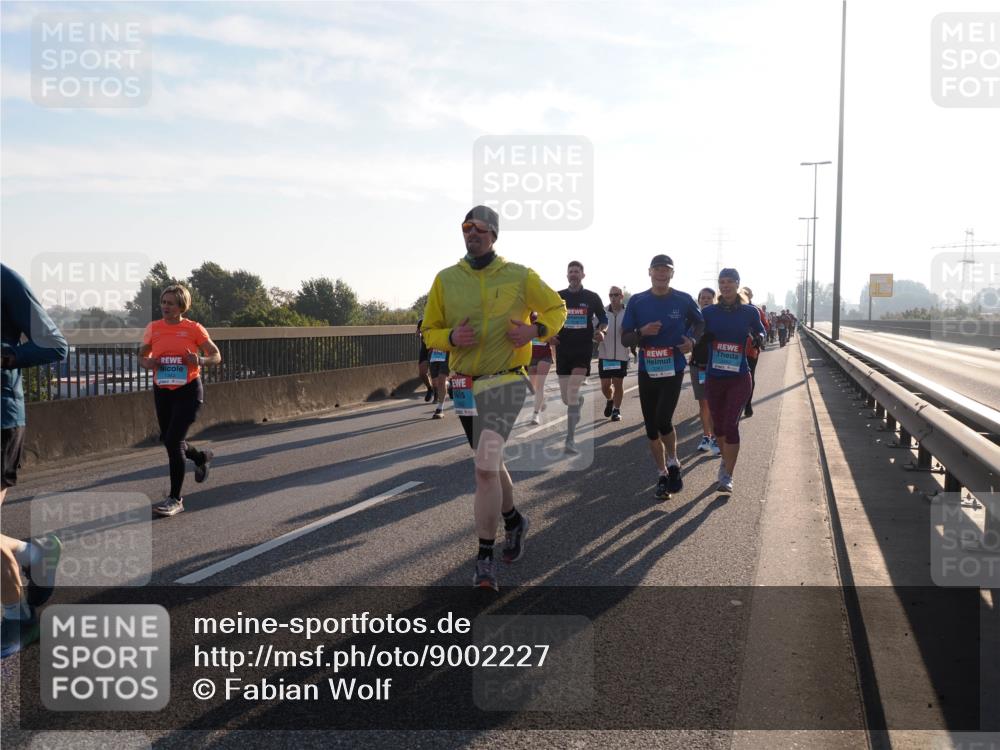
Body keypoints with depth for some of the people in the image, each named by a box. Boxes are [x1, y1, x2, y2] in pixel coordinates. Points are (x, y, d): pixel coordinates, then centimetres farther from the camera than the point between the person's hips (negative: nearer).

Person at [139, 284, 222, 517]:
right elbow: (141, 356, 16)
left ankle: (175, 499, -5)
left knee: (173, 441, -14)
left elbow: (216, 356, 1)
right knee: (168, 440, 16)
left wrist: (200, 360, -20)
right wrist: (147, 363, -8)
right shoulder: (153, 328, 5)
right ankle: (202, 457, 48)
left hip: (188, 390, -5)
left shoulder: (194, 329, -5)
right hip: (162, 391, 5)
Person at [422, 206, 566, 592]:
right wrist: (451, 338, -14)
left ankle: (485, 559, -9)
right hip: (464, 386, 4)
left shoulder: (520, 276, -2)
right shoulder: (446, 279, 4)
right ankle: (514, 520, 46)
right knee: (490, 464, 19)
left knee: (486, 467, -18)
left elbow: (556, 308, 11)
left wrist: (536, 329, -10)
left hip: (505, 382, -4)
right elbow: (430, 331, 9)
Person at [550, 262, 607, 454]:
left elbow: (604, 319, 12)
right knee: (566, 397, 6)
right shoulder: (558, 297, 7)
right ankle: (580, 400, 47)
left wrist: (601, 331, -9)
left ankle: (570, 439, -17)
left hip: (584, 349, -3)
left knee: (572, 391, -21)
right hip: (563, 349, 3)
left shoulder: (592, 298, 4)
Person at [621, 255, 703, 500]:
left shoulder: (684, 300, -3)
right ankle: (662, 475, 23)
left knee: (663, 420, -18)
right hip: (647, 372, 3)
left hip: (673, 371, -2)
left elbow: (700, 322, 16)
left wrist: (693, 341, -4)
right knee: (651, 428, 6)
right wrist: (642, 332, -18)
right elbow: (625, 339, 2)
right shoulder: (637, 302, 0)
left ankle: (673, 464, 8)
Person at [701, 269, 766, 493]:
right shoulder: (709, 312, 2)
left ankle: (727, 476, -7)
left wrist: (758, 338, -9)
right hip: (714, 378, 3)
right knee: (718, 425, 13)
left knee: (731, 425, -12)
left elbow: (760, 332, 14)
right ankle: (726, 460, 39)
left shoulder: (749, 312, -1)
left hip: (739, 378, -2)